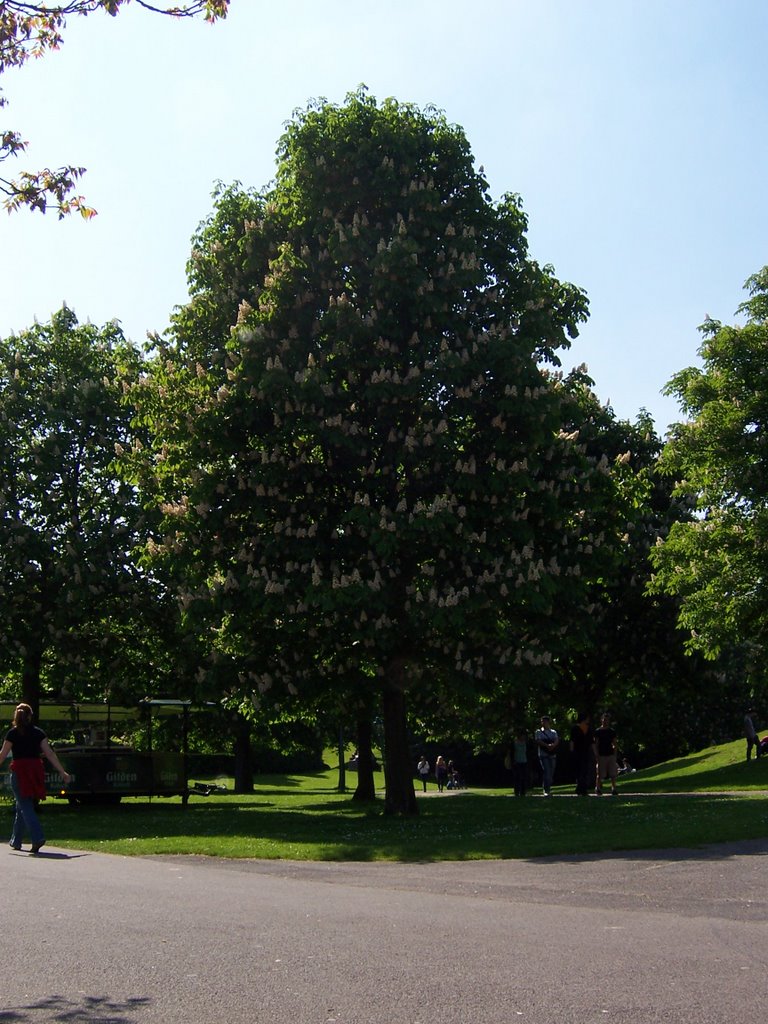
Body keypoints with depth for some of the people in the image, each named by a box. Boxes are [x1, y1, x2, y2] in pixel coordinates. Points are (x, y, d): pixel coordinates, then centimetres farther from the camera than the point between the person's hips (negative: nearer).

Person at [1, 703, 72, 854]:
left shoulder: (12, 733, -3)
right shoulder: (38, 732, 4)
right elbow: (49, 753, 0)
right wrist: (62, 772, 2)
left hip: (19, 771, -4)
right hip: (35, 771, 4)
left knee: (25, 807, -5)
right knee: (22, 806, 18)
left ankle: (37, 838, -22)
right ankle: (16, 841, 27)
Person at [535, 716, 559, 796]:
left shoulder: (553, 732, 16)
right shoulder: (539, 732, 8)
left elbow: (557, 741, 1)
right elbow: (538, 741, -6)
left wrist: (552, 746, -21)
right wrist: (547, 745, -20)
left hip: (552, 755, 4)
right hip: (543, 755, -4)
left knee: (551, 773, 3)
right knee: (547, 772, -15)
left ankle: (548, 789, 11)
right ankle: (546, 790, -16)